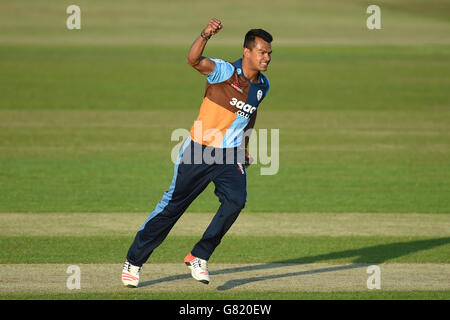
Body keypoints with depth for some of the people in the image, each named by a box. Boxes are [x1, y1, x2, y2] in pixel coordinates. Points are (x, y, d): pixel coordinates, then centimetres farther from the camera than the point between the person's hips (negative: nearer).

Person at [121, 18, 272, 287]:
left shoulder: (263, 86, 5)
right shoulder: (225, 71, -15)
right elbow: (194, 60, -34)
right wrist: (205, 36, -52)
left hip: (230, 157, 4)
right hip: (199, 152, -4)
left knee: (236, 200, -21)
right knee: (172, 205, 0)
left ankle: (199, 257, -7)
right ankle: (134, 261, 15)